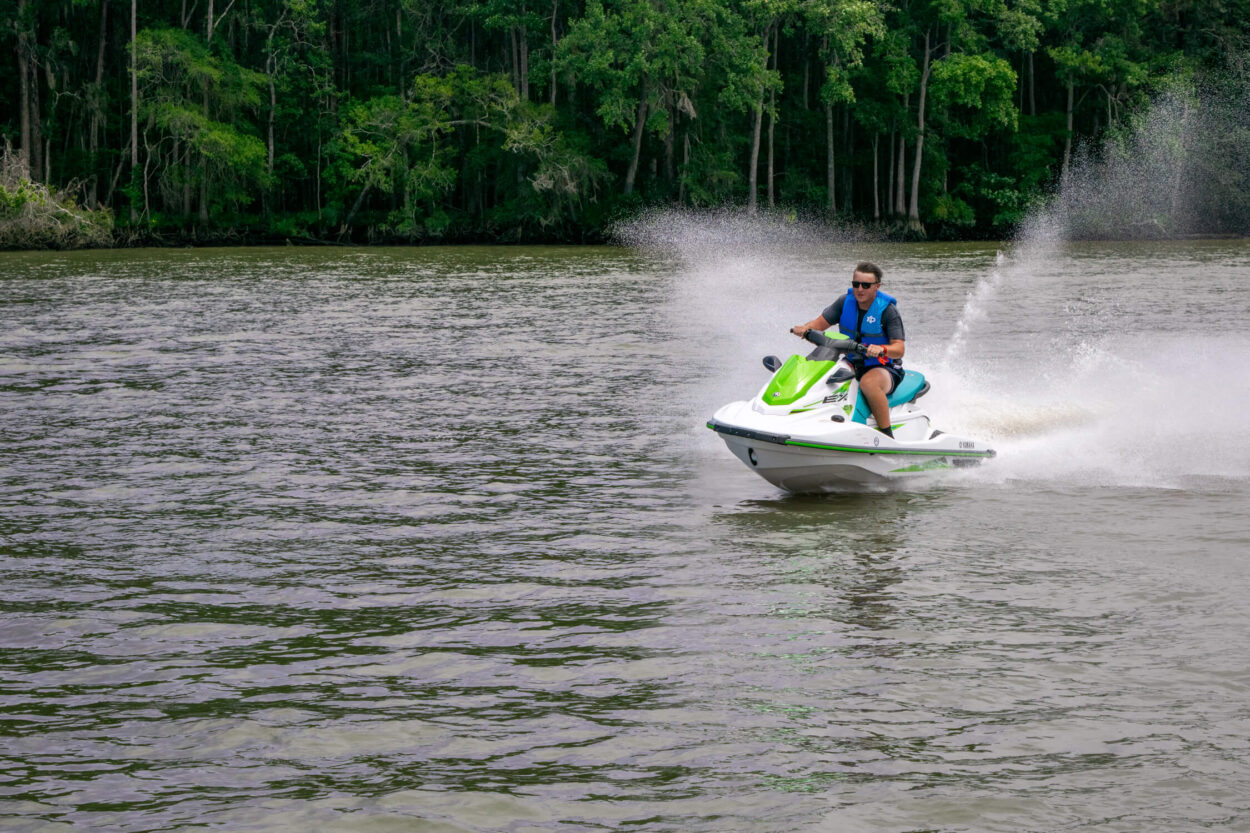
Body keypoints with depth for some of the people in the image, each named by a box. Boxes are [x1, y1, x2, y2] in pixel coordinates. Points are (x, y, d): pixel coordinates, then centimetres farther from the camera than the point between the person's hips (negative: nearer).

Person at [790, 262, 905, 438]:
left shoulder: (888, 310, -14)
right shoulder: (846, 301, 0)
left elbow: (899, 349, -22)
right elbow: (821, 322, 0)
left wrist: (882, 349, -44)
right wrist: (804, 328, -22)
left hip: (884, 368, -6)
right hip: (853, 364, 6)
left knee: (868, 382, -40)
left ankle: (887, 435, -32)